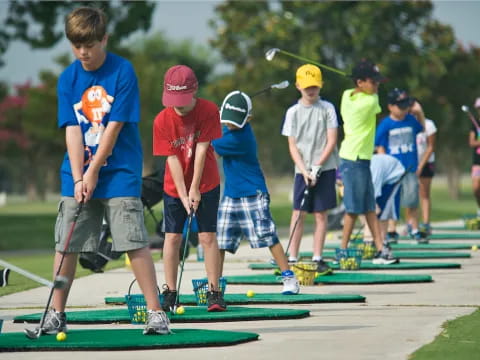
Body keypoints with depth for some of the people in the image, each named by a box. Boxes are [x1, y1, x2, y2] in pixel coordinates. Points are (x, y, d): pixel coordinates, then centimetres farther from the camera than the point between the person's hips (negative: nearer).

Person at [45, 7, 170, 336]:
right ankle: (56, 314, 12)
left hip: (120, 173, -4)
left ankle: (156, 312, -4)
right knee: (66, 244, 3)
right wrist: (78, 178, -12)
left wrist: (93, 172, -10)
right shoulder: (68, 79, 3)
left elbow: (114, 127, -10)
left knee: (135, 242, -8)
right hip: (78, 174, 4)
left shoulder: (123, 72, -8)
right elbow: (72, 130, -2)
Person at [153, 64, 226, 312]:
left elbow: (201, 150, -15)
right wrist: (183, 195, -17)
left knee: (208, 236, -3)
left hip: (206, 184, -1)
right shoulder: (162, 120, -13)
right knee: (172, 237, -1)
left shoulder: (209, 111, -15)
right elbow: (172, 158, -13)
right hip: (174, 187, 1)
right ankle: (170, 293, 5)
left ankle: (214, 292, 1)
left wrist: (195, 189, -16)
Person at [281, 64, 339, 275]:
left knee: (321, 214, 1)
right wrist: (304, 171, -9)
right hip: (302, 170, 1)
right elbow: (292, 145, 3)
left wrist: (317, 167, -10)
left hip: (325, 169, -1)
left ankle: (317, 259, 6)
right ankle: (292, 259, -2)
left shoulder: (327, 108, 1)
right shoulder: (293, 112, 5)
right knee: (298, 213, -3)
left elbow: (331, 141, -3)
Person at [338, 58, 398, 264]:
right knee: (354, 208, -1)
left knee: (369, 207, 9)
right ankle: (343, 251, 5)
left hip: (361, 160, 9)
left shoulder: (347, 96, 3)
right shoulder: (370, 102, -17)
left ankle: (380, 249, 10)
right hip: (355, 160, -9)